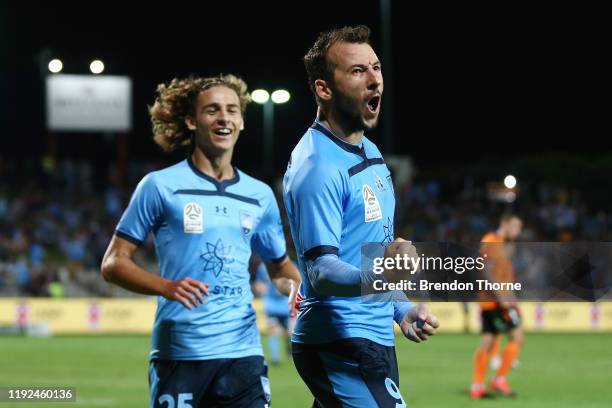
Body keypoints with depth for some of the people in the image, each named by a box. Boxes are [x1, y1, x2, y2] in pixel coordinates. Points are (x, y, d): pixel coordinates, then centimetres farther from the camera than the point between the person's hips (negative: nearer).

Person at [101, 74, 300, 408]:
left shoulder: (260, 195, 13)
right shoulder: (160, 186, 0)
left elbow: (280, 268, 25)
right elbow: (113, 263, 0)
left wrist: (298, 289, 1)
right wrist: (167, 287, -17)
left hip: (242, 351, 3)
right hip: (178, 353, -3)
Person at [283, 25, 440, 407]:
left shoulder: (370, 153, 15)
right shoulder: (318, 167, -17)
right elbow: (320, 269, -24)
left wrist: (403, 310, 16)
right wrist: (373, 279, -43)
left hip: (374, 337, 10)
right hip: (342, 342, -10)